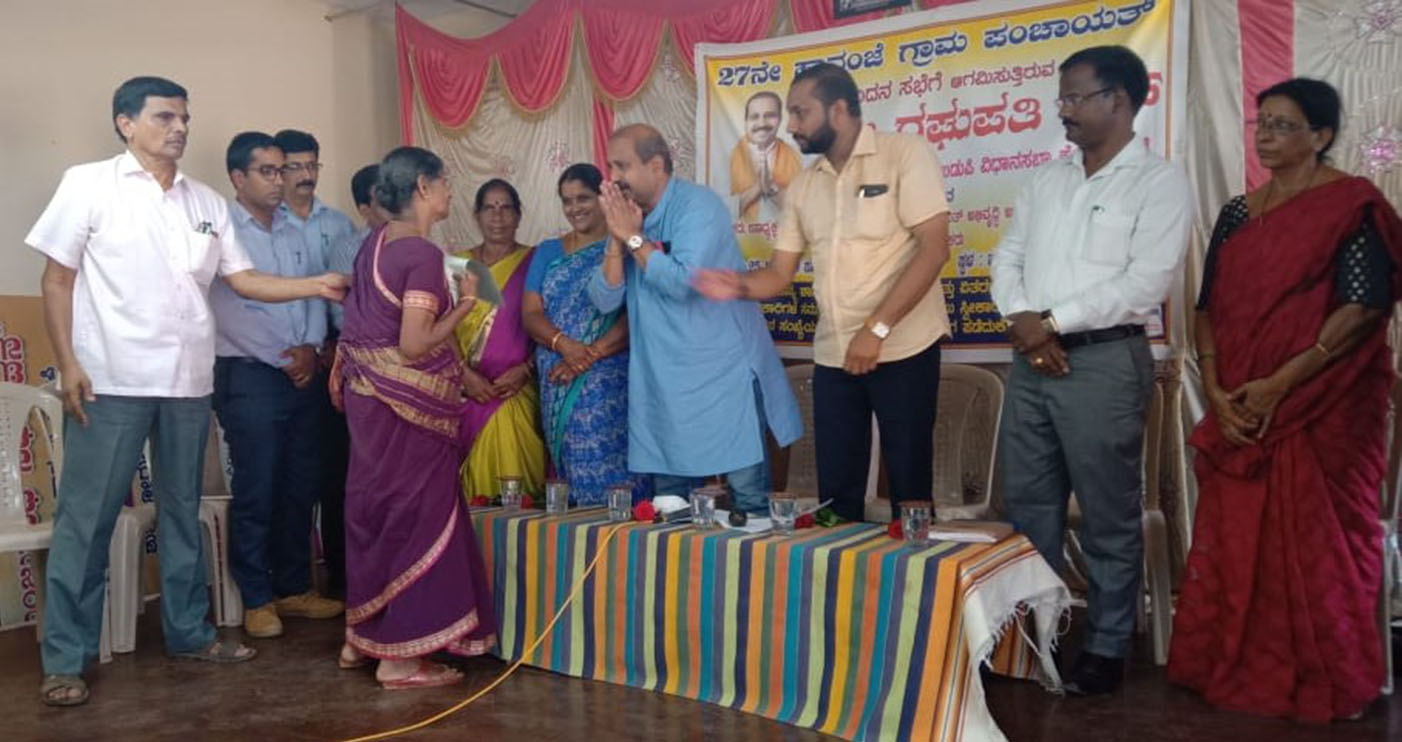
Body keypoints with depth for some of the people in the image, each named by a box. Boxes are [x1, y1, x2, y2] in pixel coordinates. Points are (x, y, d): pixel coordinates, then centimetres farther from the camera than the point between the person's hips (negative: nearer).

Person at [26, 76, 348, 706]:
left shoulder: (207, 202, 11)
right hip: (111, 381, -5)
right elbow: (57, 279, -2)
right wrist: (68, 364, -9)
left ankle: (188, 632, 25)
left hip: (188, 382, 5)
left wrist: (315, 285, -2)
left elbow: (242, 279, 11)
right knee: (86, 518, 0)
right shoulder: (88, 184, -1)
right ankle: (65, 658, 10)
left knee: (183, 510, 13)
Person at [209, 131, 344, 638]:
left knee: (301, 487, 10)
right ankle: (257, 599, 11)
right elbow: (230, 311, -12)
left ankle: (294, 588, 22)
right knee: (256, 492, -1)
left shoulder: (293, 234, 15)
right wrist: (284, 359, -11)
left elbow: (316, 295, 12)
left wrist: (311, 348, -5)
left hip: (303, 375, 6)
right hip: (250, 376, -6)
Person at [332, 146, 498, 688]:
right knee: (413, 514, 1)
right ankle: (400, 656, 10)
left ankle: (361, 636, 30)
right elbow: (415, 345, -21)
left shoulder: (375, 243, 9)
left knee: (376, 509, 17)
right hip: (407, 402, -9)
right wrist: (464, 304, -11)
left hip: (368, 395, 9)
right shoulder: (423, 254, -18)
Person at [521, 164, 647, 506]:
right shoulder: (547, 252, 16)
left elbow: (636, 315, -8)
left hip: (609, 381, -4)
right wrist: (565, 345, -12)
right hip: (558, 385, 4)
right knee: (572, 466, 3)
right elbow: (530, 314, 7)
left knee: (610, 470, -8)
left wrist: (591, 355, -18)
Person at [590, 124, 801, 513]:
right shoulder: (627, 216, 7)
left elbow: (683, 282, -25)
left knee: (748, 494, -1)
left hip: (725, 374, -6)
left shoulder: (698, 204, -12)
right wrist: (617, 240, -11)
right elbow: (605, 300, 1)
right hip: (664, 382, 6)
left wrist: (634, 237, -15)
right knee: (668, 505, 11)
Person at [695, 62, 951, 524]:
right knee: (836, 492, 9)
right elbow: (781, 273, 11)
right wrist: (739, 287, -11)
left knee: (909, 486, 4)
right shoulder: (803, 186, 12)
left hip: (903, 348, -5)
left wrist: (876, 329, -21)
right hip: (833, 355, 5)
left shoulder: (905, 154, -7)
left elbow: (933, 248, -15)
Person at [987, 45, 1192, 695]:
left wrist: (1053, 321, -13)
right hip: (1032, 359, 6)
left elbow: (1147, 283, -14)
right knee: (1028, 503, 12)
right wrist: (1022, 319, -8)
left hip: (1105, 361, -6)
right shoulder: (1046, 180, 15)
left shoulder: (1159, 182, -4)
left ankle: (1106, 648, 17)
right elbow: (1007, 257, 11)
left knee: (1109, 515, 3)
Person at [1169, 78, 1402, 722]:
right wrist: (1216, 392, -5)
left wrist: (1279, 384, -19)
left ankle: (1324, 685, 18)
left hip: (1324, 409, -5)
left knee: (1317, 547, 2)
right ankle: (1236, 670, 23)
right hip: (1239, 414, 5)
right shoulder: (1238, 212, 11)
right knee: (1234, 542, 9)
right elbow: (1209, 307, 8)